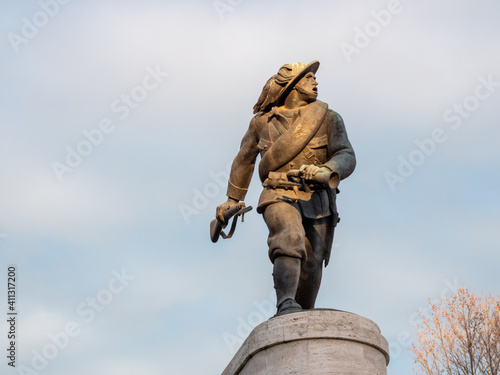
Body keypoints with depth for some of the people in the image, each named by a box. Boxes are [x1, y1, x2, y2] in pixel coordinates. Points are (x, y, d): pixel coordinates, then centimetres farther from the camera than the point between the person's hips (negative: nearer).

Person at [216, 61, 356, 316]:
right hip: (280, 197, -1)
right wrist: (232, 199, 28)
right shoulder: (262, 122, 12)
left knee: (310, 271, 1)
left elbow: (346, 157, -5)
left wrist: (326, 172, -27)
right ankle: (286, 307, -43)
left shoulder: (328, 118, 8)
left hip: (317, 201, 2)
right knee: (290, 237, -31)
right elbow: (244, 159, 26)